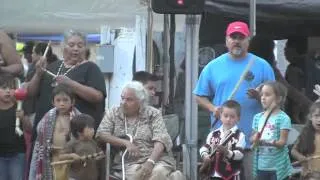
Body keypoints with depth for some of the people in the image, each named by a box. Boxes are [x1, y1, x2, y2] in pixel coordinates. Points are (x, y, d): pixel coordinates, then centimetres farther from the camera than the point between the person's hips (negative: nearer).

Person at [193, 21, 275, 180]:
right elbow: (200, 96, 12)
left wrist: (259, 96, -15)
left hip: (252, 138, -1)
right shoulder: (213, 66, 8)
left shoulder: (262, 66, 5)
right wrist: (212, 108, -7)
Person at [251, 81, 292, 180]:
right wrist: (255, 139, -11)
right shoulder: (258, 117, 9)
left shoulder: (283, 118, -9)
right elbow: (253, 138, 12)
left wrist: (272, 143, -33)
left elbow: (282, 142, -14)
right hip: (261, 165, 6)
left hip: (278, 166, -6)